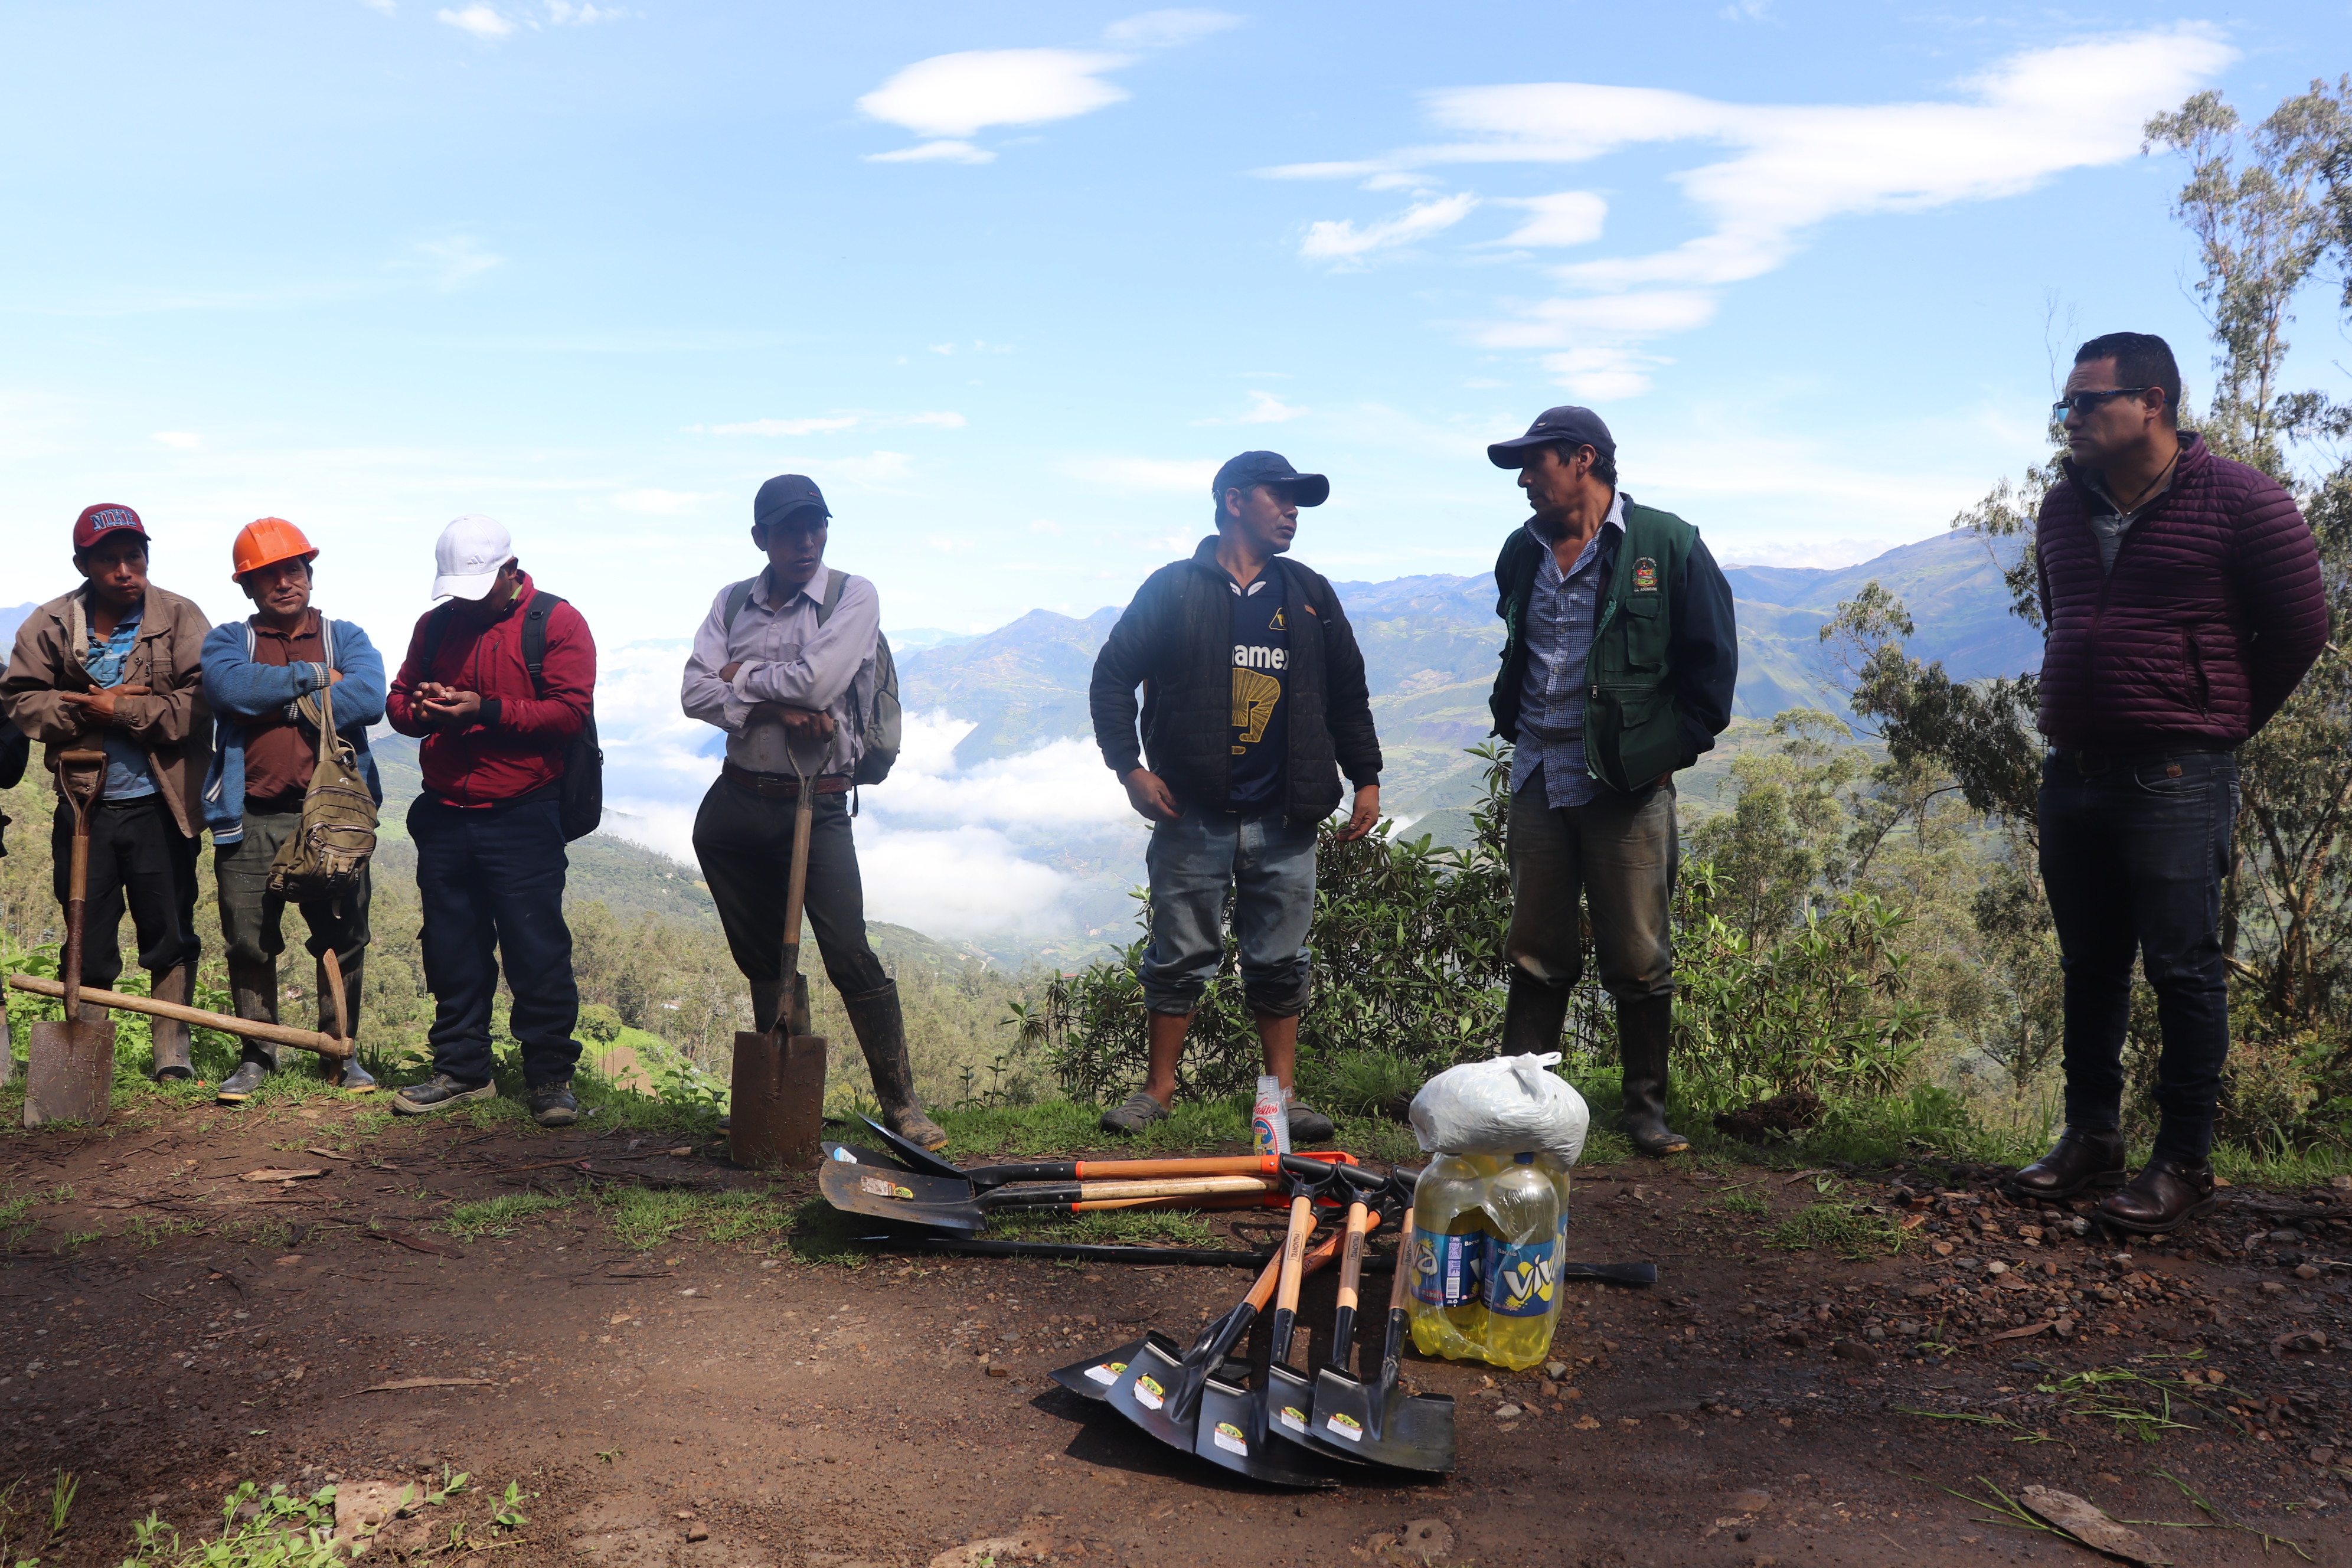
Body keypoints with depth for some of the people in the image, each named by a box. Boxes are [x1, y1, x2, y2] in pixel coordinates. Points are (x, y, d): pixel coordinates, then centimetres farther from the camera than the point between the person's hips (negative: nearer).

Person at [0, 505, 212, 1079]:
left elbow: (202, 701, -13)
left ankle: (173, 1054, 14)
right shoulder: (50, 624, 3)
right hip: (84, 804, 2)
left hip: (159, 803, -2)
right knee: (87, 939, 10)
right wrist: (85, 709, -13)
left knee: (170, 933, 4)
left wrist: (124, 712, -15)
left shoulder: (180, 618, -4)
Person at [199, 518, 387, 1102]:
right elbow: (229, 686, -13)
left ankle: (341, 1051, 15)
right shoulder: (228, 641, 12)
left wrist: (289, 706, -7)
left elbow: (370, 697, -10)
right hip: (251, 819, 1)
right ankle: (257, 1054, 18)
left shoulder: (345, 638, 12)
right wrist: (312, 677, -8)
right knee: (249, 943, 4)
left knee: (342, 939, 3)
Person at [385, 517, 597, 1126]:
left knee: (536, 950, -4)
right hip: (443, 817, 6)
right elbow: (397, 697, 18)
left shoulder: (557, 622, -3)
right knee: (452, 950, 11)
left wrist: (486, 710, -21)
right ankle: (462, 1069, 23)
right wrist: (419, 710, -6)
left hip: (523, 818, -5)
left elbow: (570, 710, -13)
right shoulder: (435, 624, 14)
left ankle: (550, 1076, 6)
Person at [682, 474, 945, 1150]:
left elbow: (817, 681, -18)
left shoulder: (854, 597, -4)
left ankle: (900, 1101, -2)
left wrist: (742, 677, -3)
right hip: (734, 804, 5)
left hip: (817, 806, -4)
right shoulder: (732, 603, 9)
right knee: (760, 958, 11)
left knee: (850, 954, -11)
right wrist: (774, 708, -17)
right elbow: (695, 694, -3)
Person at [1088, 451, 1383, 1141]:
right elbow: (1113, 677, 3)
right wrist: (1129, 767, -6)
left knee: (1280, 964, 6)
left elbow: (1348, 696, 18)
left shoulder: (1310, 597, 14)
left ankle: (1282, 1093, 15)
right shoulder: (1174, 589, 3)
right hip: (1192, 818, -2)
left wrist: (1366, 779, 11)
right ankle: (1159, 1088, 16)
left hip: (1283, 823, 3)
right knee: (1180, 956, 4)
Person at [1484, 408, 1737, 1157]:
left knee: (1639, 959, 2)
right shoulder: (1522, 552, 12)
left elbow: (1712, 656, -2)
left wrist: (1678, 746, -6)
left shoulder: (1665, 545, -5)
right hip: (1538, 778, 5)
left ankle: (1647, 1109, 14)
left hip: (1627, 780, -5)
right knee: (1535, 953, 10)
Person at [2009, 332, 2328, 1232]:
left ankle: (2184, 1165, 7)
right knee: (2089, 969, 12)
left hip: (2176, 783, -6)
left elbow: (2300, 627, -1)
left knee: (2183, 971, -1)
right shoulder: (2063, 509, 11)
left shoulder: (2236, 500, -7)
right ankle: (2090, 1142, 22)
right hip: (2073, 775, 6)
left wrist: (2221, 719, 5)